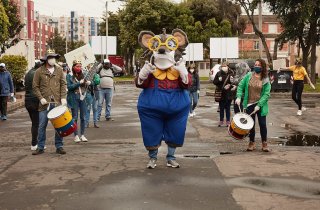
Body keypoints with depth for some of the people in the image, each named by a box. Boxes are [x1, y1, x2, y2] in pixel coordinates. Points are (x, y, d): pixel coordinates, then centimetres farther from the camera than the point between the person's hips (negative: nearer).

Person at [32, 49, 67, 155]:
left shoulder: (59, 70, 9)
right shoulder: (39, 71, 2)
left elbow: (63, 84, 7)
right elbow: (35, 87, 4)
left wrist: (63, 97, -4)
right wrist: (41, 98, -8)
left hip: (58, 103, 2)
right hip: (45, 103, -1)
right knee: (42, 126, 2)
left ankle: (59, 147, 14)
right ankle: (40, 147, 12)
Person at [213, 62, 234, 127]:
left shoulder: (231, 73, -4)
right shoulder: (219, 73, -1)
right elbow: (214, 82, 2)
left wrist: (230, 85, -18)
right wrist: (219, 80, -17)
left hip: (228, 94, -1)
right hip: (221, 93, 1)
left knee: (227, 108, 6)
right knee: (221, 108, 10)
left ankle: (228, 121, 16)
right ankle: (221, 121, 21)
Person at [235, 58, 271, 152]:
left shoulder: (265, 80, -5)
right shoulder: (248, 76, 0)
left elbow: (266, 94, -10)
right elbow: (240, 86, 4)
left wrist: (259, 105, -19)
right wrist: (239, 97, -11)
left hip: (261, 105, -1)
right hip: (249, 105, 1)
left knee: (262, 124, 3)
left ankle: (264, 143, 16)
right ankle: (252, 143, 22)